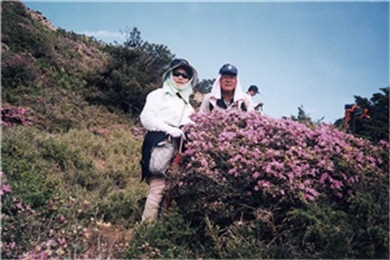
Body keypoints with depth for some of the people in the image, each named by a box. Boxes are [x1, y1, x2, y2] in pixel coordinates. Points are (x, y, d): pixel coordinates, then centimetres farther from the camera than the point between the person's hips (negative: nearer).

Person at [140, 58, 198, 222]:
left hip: (179, 146, 7)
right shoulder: (159, 95, 5)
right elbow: (146, 118, -7)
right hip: (160, 144, -6)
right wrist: (169, 129, -16)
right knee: (158, 186, -13)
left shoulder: (186, 101, 25)